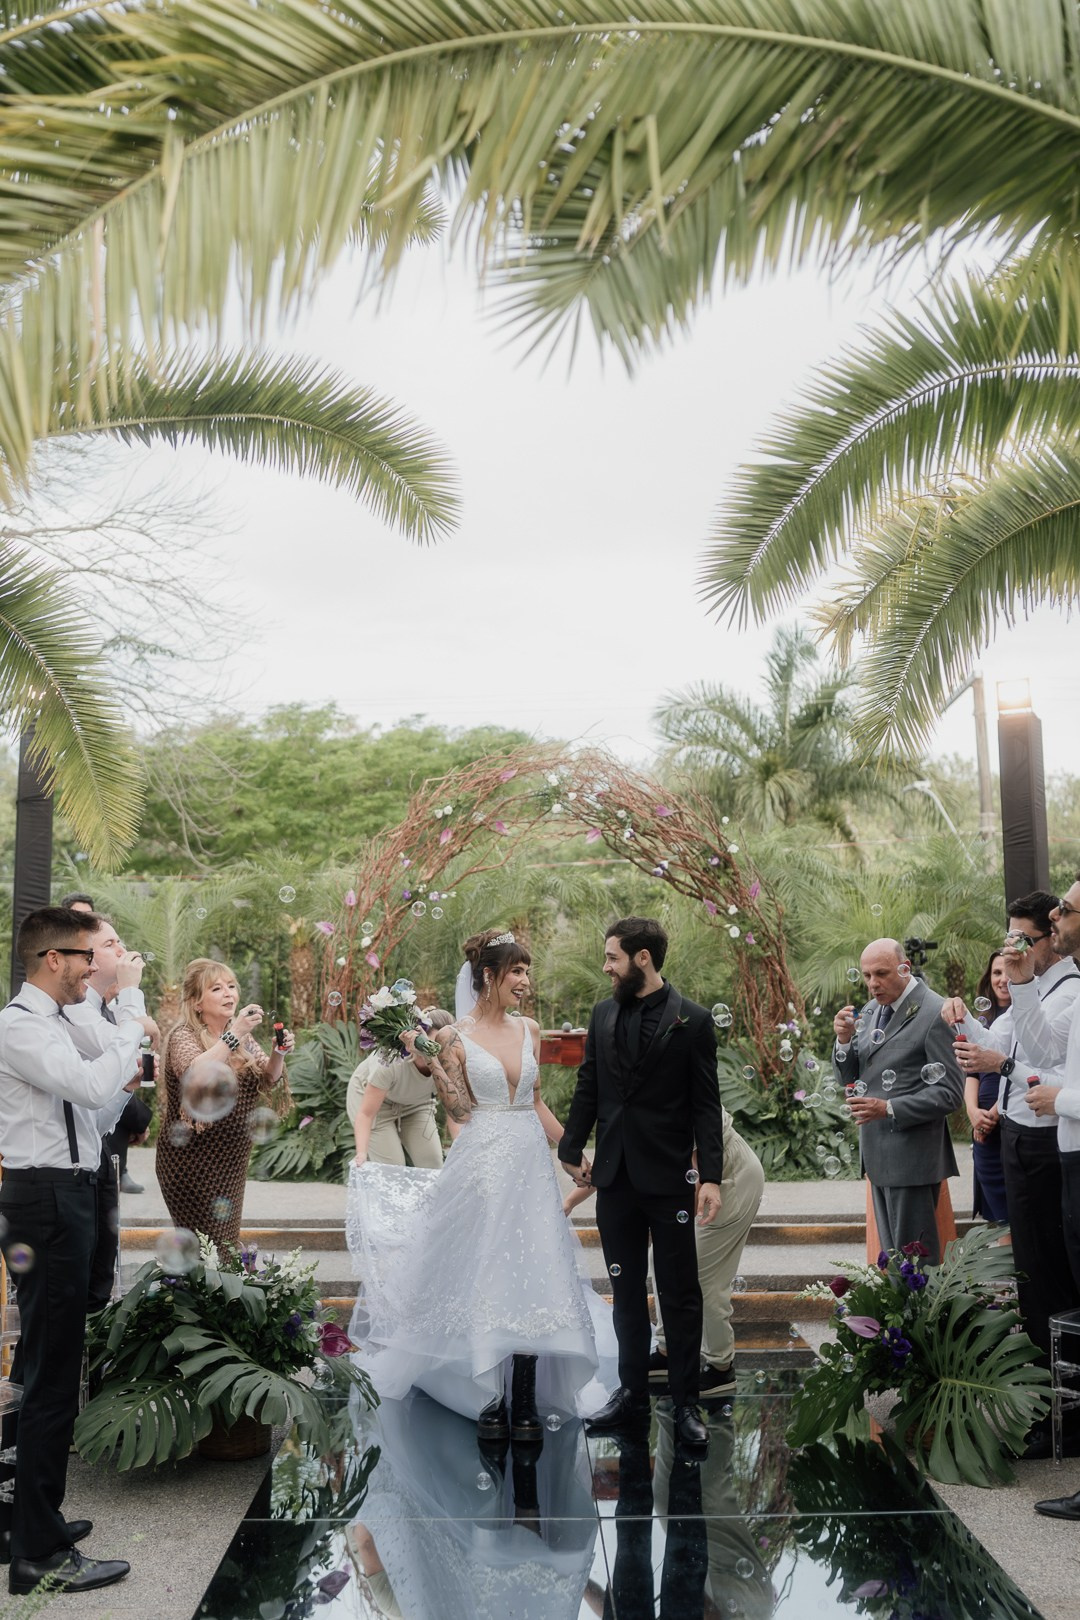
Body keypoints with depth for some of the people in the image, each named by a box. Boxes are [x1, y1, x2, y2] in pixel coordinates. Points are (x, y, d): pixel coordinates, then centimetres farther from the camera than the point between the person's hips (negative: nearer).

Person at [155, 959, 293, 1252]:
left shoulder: (240, 1034, 8)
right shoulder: (184, 1035, -12)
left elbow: (266, 1081, 8)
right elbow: (195, 1075, -32)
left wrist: (279, 1054, -11)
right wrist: (234, 1035, -37)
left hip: (232, 1157, 6)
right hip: (192, 1159, -6)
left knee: (226, 1239, 11)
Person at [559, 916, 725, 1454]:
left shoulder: (691, 1021, -6)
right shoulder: (603, 1016, 6)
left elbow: (706, 1106, -7)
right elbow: (587, 1090, 12)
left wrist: (711, 1177, -12)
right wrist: (572, 1150, 10)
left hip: (668, 1178, -4)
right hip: (615, 1176, 4)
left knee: (680, 1294, 5)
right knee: (626, 1292, 14)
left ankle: (686, 1405, 17)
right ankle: (631, 1396, 26)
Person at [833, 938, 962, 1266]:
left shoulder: (934, 1014, -13)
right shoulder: (870, 1011, 11)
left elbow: (950, 1093, -15)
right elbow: (849, 1078, 14)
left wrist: (889, 1109, -23)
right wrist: (844, 1040, -5)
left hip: (911, 1153, -8)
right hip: (877, 1152, 8)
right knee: (891, 1253, 15)